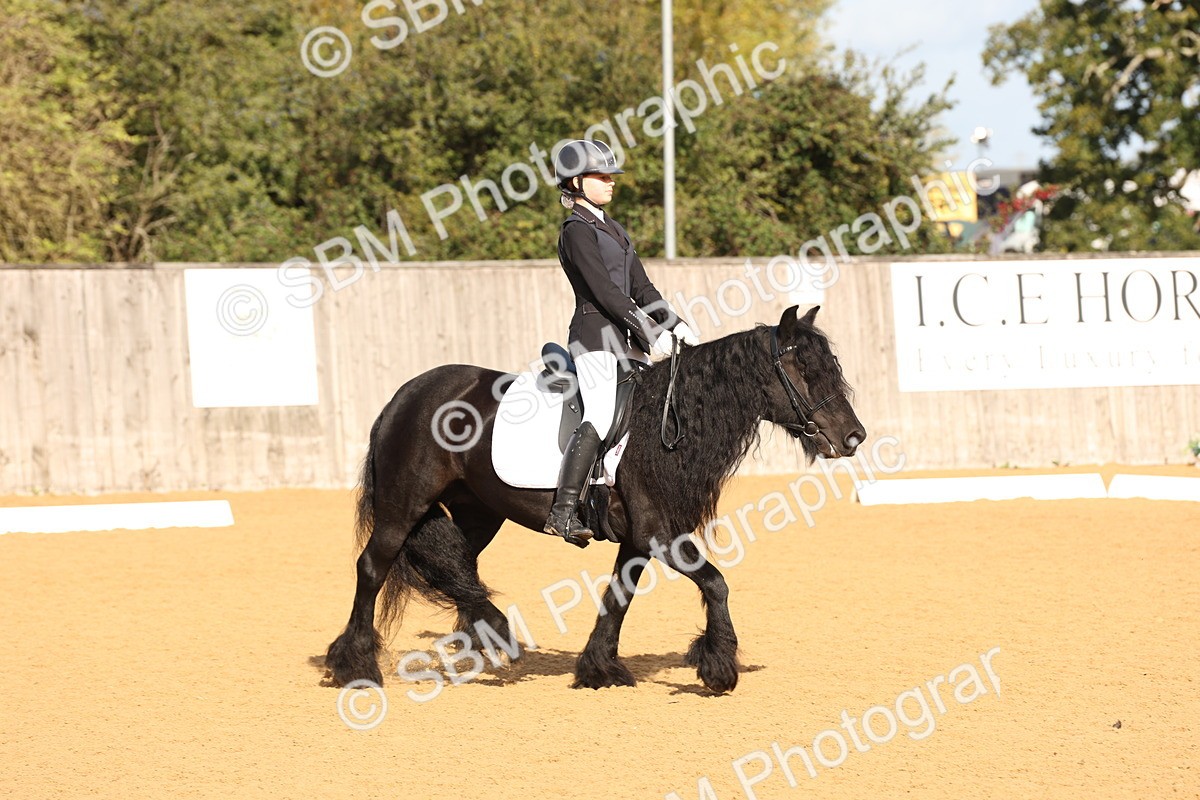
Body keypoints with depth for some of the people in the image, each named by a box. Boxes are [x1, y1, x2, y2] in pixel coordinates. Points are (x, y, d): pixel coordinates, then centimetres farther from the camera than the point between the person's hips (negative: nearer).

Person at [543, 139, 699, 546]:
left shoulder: (611, 228, 20)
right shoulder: (576, 230, -7)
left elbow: (641, 286, 18)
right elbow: (604, 291, -16)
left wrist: (675, 325, 6)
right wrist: (650, 332, -18)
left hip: (626, 337, 10)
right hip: (596, 333, -10)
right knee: (601, 418, -23)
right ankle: (563, 512, -27)